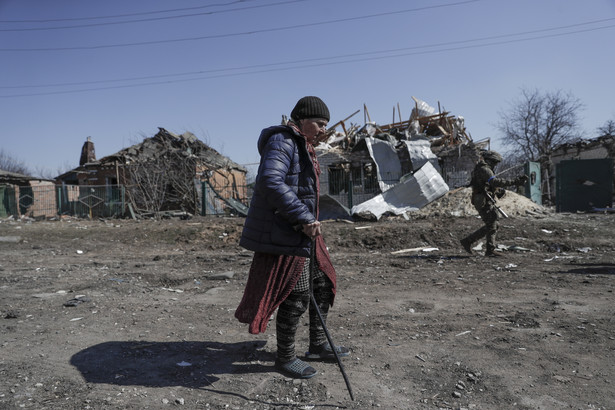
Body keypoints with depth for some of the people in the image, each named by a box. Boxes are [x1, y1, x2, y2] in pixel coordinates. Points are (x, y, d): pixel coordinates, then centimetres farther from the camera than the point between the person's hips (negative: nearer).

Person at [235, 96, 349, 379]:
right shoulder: (282, 141, -14)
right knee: (296, 296, -3)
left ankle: (318, 346, 33)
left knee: (322, 285, 17)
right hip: (282, 233, -11)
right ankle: (285, 358, 18)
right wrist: (304, 219, -27)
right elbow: (270, 181, -29)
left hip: (303, 232, 11)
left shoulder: (303, 147, 19)